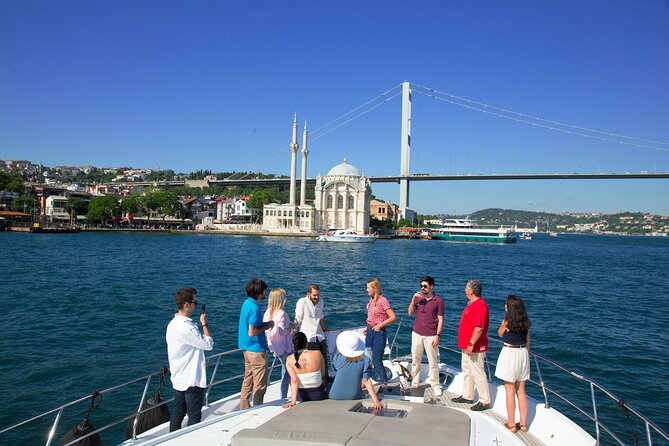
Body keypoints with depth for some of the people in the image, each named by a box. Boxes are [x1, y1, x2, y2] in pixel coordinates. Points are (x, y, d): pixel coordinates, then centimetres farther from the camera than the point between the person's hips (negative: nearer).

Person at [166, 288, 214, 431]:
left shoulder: (173, 324, 6)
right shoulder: (187, 327, -25)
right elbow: (208, 344, -19)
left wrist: (199, 361, 21)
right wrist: (204, 323, -9)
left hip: (178, 379, 9)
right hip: (192, 379, -9)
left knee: (178, 413, 17)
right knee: (194, 416, 3)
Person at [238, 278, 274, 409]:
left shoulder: (246, 303, 6)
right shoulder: (254, 308, -23)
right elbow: (251, 332, -26)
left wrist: (265, 324, 7)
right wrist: (266, 326, -13)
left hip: (248, 349, 10)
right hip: (257, 350, -9)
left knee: (248, 379, 19)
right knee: (260, 384, 2)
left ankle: (243, 407, 27)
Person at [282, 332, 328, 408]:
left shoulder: (289, 360, -13)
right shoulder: (317, 354, -16)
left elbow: (294, 380, -23)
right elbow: (323, 374, -3)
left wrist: (293, 401, -25)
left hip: (302, 397, 1)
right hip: (318, 395, -1)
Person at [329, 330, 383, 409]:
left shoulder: (337, 358, -12)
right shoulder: (365, 360, -14)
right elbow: (367, 381, -15)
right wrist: (376, 401, -13)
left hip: (335, 396, 0)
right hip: (354, 397, 0)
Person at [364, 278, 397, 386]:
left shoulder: (382, 300, -16)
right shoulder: (371, 300, 8)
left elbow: (393, 317, -19)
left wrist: (380, 325, -18)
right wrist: (368, 328, 12)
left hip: (379, 333, -8)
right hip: (370, 332, 8)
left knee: (376, 359, -3)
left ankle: (383, 382, 12)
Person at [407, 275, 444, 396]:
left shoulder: (438, 301, -6)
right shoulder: (418, 298, 5)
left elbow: (440, 319, -5)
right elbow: (410, 312, 3)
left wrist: (437, 335, -11)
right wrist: (413, 299, -11)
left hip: (431, 336, -4)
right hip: (417, 334, 4)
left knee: (433, 362, 2)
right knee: (415, 361, 11)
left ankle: (435, 386, 14)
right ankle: (414, 383, 23)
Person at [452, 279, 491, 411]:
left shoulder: (480, 305, -22)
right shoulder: (472, 304, 12)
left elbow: (479, 327, -27)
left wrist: (471, 344, -26)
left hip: (475, 347, -11)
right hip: (467, 345, 11)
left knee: (478, 374, -3)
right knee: (467, 371, 19)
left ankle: (485, 401, 6)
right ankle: (467, 396, 31)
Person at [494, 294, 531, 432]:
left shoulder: (506, 321, -13)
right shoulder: (525, 322, 3)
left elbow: (500, 334, 6)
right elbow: (528, 341, 10)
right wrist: (526, 357, 20)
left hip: (509, 353, -6)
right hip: (523, 353, 6)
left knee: (510, 391, 3)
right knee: (521, 391, 15)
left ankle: (511, 424, 10)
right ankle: (523, 423, 21)